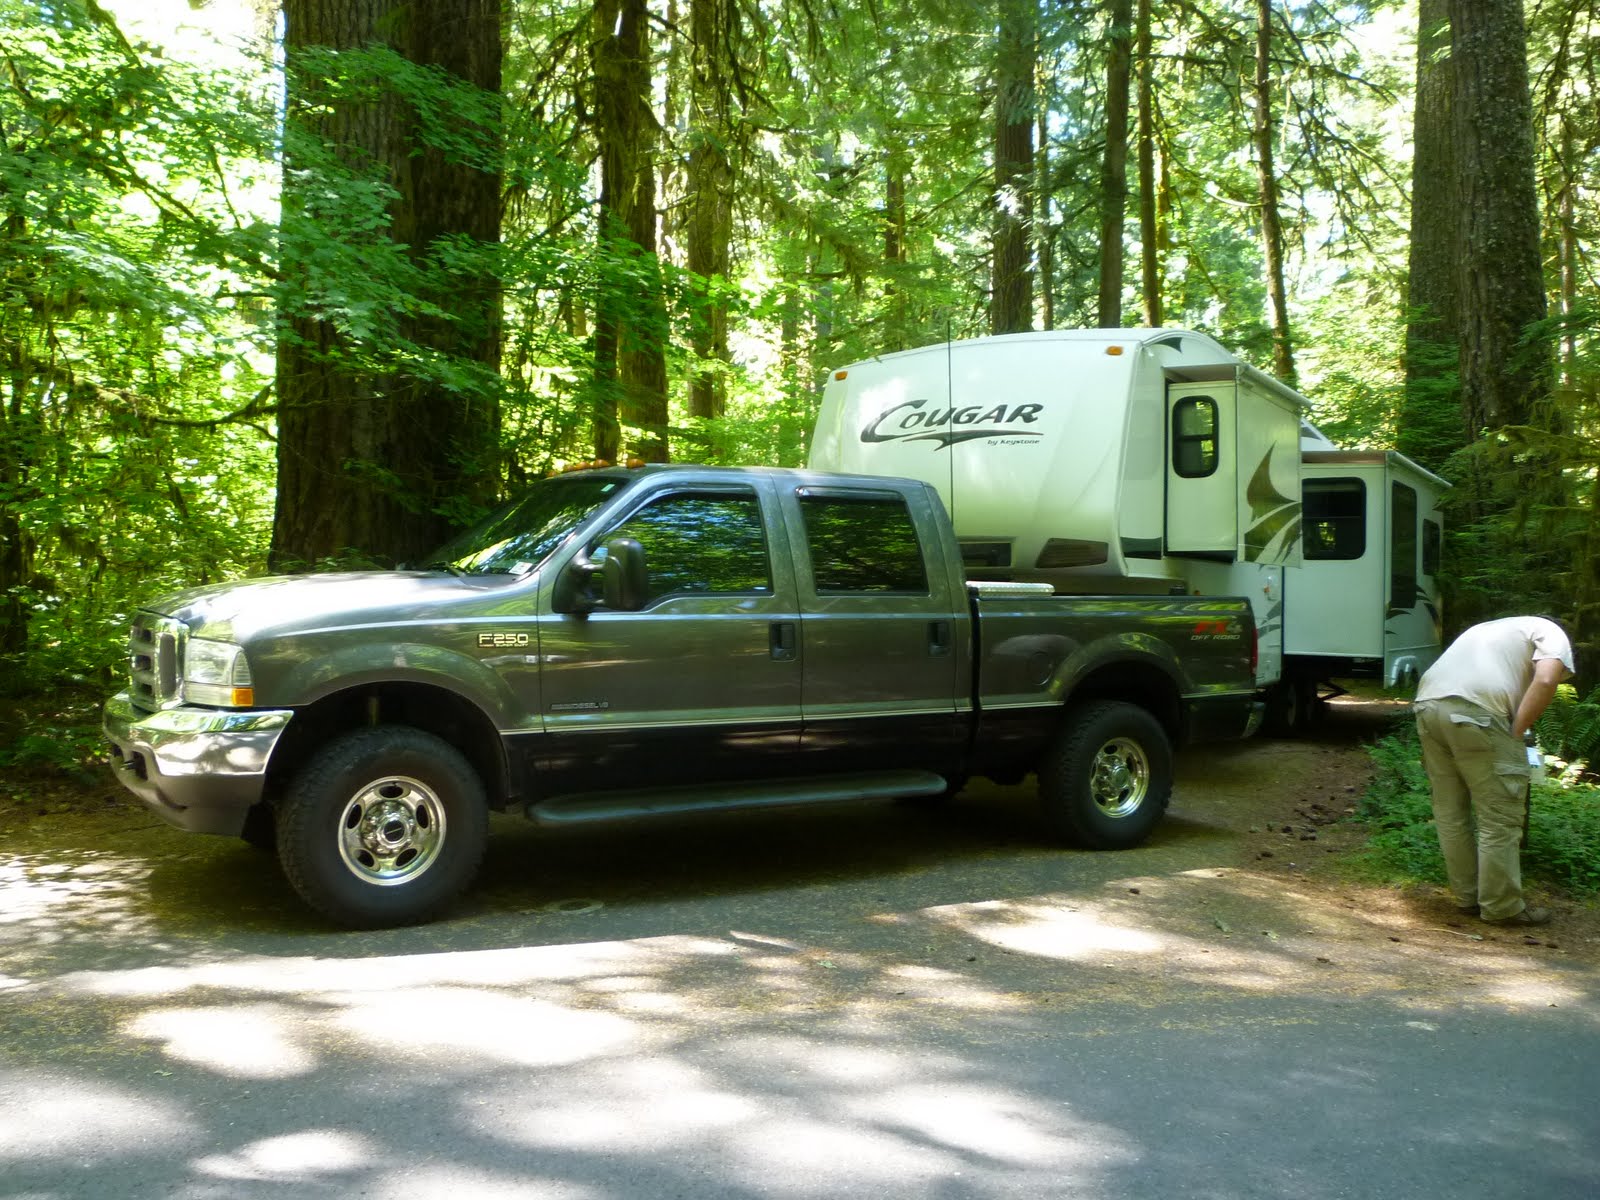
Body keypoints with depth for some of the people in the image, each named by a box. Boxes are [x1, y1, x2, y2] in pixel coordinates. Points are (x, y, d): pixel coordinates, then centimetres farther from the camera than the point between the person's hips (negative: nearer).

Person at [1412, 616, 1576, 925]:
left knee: (1450, 813, 17)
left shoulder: (1493, 629, 37)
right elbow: (1545, 681, -7)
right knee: (1500, 819, 5)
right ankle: (1502, 908, 14)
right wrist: (1516, 731, 1)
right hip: (1475, 713, -7)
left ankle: (1467, 896, 28)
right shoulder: (1551, 633, 15)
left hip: (1428, 703, 7)